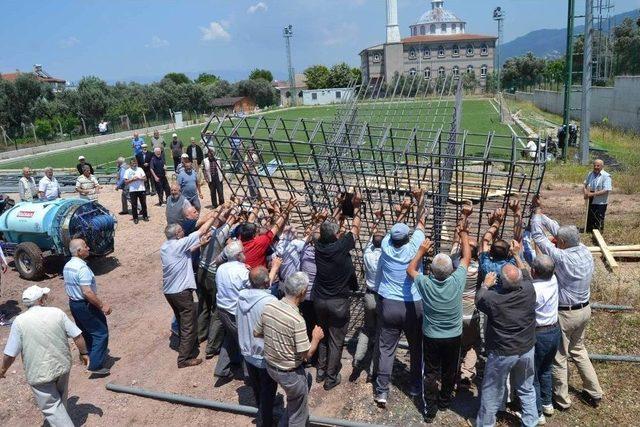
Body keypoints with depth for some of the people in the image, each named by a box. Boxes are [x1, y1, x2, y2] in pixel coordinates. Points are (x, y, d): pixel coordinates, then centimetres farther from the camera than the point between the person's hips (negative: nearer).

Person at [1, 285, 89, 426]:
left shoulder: (19, 321, -14)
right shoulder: (57, 313, -8)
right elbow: (77, 336, -6)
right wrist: (83, 353, 11)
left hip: (39, 374, -4)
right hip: (62, 366, 4)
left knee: (51, 407, 9)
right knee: (61, 400, 28)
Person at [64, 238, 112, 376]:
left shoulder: (67, 266, 5)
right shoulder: (82, 268, -25)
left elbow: (68, 287, 16)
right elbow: (87, 292, -29)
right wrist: (102, 305, -22)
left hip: (73, 303, 10)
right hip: (85, 305, -10)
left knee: (85, 331, 23)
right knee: (101, 332, -2)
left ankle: (87, 357, 37)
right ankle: (95, 364, -3)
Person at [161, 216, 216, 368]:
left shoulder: (164, 246, 5)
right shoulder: (179, 244, -19)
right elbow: (202, 231, -16)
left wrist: (200, 244, 5)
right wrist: (213, 217, -5)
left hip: (168, 290, 9)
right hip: (181, 291, -9)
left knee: (183, 322, 25)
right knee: (189, 326, 3)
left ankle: (186, 347, 39)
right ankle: (184, 359, 8)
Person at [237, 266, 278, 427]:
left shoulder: (241, 295, -13)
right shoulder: (270, 302, -31)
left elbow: (239, 319, 2)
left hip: (247, 352, 6)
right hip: (265, 356, -6)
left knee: (256, 386, 29)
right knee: (267, 390, 17)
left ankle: (261, 411, 53)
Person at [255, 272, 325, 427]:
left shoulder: (269, 306, -11)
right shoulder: (297, 320, -30)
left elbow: (256, 333, 3)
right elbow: (307, 354, -23)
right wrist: (316, 337, -6)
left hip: (270, 366, 7)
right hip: (290, 373, -7)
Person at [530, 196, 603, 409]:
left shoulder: (561, 257, -28)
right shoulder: (585, 251, -7)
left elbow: (539, 237, -18)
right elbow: (558, 229, 2)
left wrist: (537, 213, -5)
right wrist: (540, 214, 6)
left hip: (566, 314, -7)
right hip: (585, 309, 8)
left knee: (559, 356, 10)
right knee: (578, 349, 27)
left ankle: (562, 399, 25)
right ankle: (594, 393, 37)